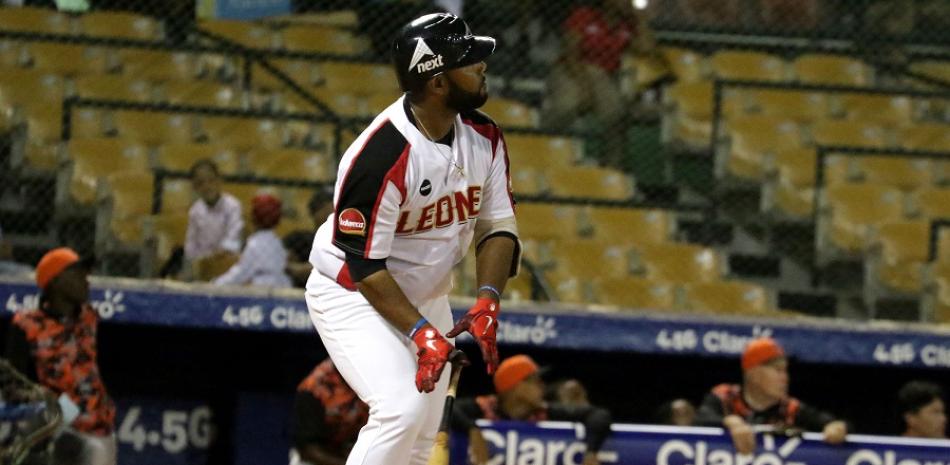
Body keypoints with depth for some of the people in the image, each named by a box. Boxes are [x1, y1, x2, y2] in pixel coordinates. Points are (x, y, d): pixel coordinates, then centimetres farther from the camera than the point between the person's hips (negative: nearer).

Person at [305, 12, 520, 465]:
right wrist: (421, 333, -32)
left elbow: (498, 226, -2)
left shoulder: (483, 138, -6)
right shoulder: (381, 156, -30)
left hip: (426, 297, 8)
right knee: (402, 407, -26)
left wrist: (487, 302, -19)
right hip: (353, 293, -8)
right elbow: (364, 264, -26)